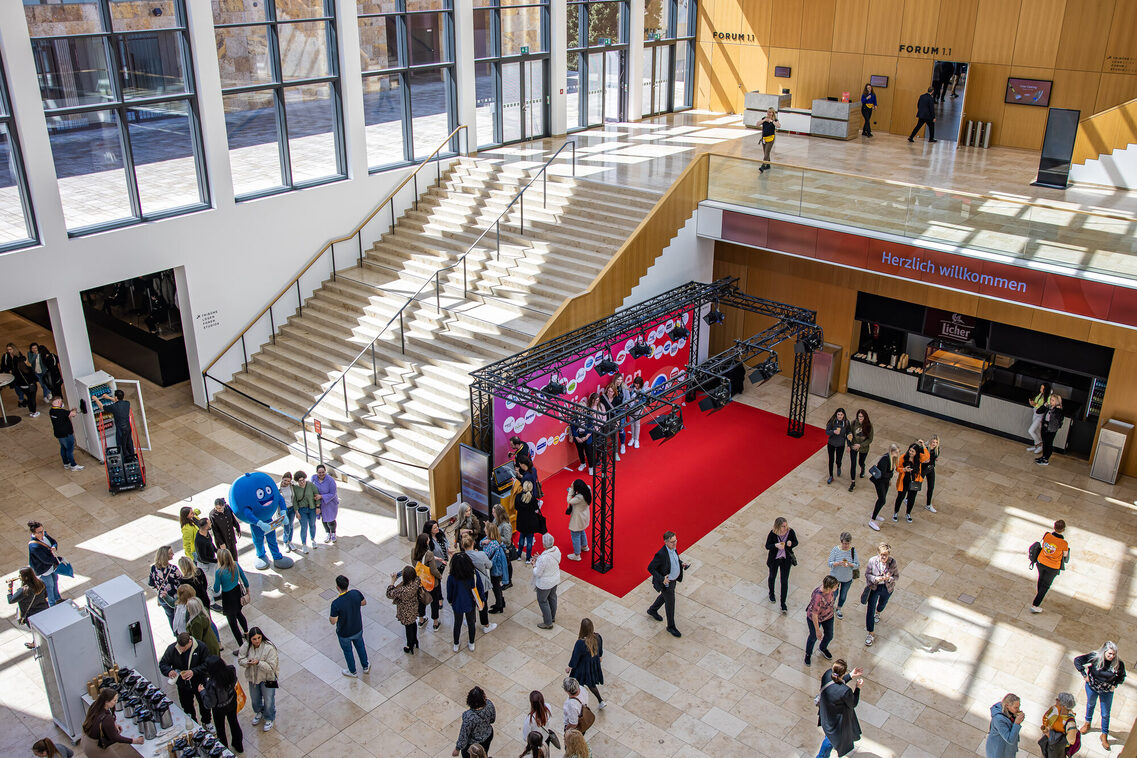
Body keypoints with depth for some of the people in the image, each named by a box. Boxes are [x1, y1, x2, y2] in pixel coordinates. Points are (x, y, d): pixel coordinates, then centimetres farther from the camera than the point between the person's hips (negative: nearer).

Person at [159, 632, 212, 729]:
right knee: (187, 707, 21)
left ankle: (207, 722, 49)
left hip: (199, 683, -1)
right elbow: (163, 664, -10)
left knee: (204, 704, 21)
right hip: (183, 685, 1)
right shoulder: (172, 648, -18)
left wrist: (194, 672, -33)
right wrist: (169, 671, -32)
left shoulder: (200, 647, -23)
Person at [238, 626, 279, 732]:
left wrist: (258, 663, -38)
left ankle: (269, 719, 39)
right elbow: (240, 659, -3)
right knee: (255, 699, 26)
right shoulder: (247, 646, -14)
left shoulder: (269, 648, -29)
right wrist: (247, 662, -24)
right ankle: (259, 712, 57)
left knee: (268, 701, 11)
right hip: (253, 677, 5)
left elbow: (271, 667, -27)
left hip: (267, 679, -5)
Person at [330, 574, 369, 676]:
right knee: (360, 646, 30)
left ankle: (352, 671, 48)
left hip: (344, 634, -3)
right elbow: (364, 603, -2)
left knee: (347, 651, 24)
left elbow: (333, 622, -23)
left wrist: (329, 615, -3)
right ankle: (366, 666, 51)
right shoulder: (356, 593, -23)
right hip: (358, 629, 3)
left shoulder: (336, 604, -36)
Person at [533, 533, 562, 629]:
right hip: (555, 579, 7)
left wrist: (534, 565, -8)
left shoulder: (544, 558, -38)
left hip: (545, 583, -7)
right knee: (552, 597, 28)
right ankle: (552, 617, 50)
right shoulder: (556, 549, -16)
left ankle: (548, 623, 29)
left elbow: (537, 573, -26)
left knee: (542, 601, 16)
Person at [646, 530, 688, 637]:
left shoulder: (673, 547, -13)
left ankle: (652, 610, 56)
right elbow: (650, 568, -27)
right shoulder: (661, 554, -38)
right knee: (670, 603, 10)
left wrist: (681, 564, -7)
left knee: (665, 596, 30)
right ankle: (671, 626, 32)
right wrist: (662, 579, -33)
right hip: (666, 582, -8)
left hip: (673, 578, 8)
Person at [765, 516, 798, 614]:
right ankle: (771, 594, 53)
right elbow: (767, 546, -14)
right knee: (772, 577, 24)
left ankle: (783, 604, 14)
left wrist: (791, 544, -27)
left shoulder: (790, 532, -19)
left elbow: (796, 542, -4)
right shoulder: (772, 534, -23)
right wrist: (776, 545, -34)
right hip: (774, 559, 0)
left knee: (785, 581, 2)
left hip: (786, 559, 0)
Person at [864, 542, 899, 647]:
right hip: (874, 587, -2)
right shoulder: (872, 561, -23)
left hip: (887, 588, 2)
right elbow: (867, 574, -11)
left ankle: (878, 613, 68)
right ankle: (870, 634, 7)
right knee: (870, 610, -4)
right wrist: (875, 578, -30)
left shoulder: (893, 562, -20)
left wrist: (889, 578, -30)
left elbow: (897, 576, -9)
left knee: (882, 603, 31)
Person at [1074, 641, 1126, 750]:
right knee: (1090, 704, 27)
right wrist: (1084, 675, -19)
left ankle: (1104, 735, 33)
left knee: (1105, 714, 11)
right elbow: (1077, 660, -21)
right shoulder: (1094, 657, -29)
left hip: (1107, 692, 0)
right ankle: (1087, 723, 54)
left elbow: (1122, 676, -2)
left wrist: (1115, 685, -10)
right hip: (1092, 687, 0)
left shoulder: (1119, 664, -24)